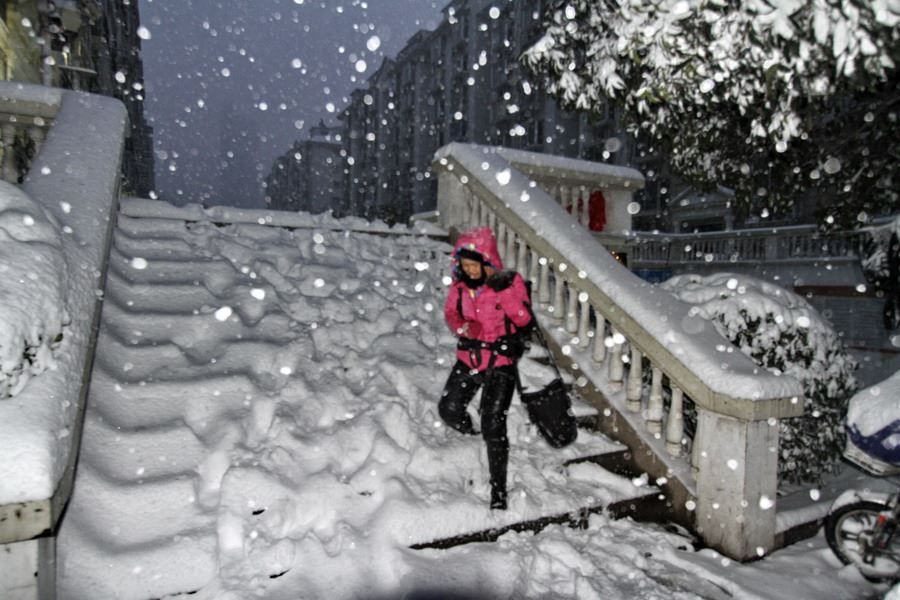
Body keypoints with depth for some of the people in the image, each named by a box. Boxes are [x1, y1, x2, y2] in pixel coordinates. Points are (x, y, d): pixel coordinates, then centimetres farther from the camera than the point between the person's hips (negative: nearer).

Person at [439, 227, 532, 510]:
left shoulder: (510, 281, -13)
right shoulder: (460, 283, -2)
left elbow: (523, 319, -20)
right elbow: (451, 313, 8)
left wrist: (503, 291, -33)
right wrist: (463, 327, -13)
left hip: (501, 362, -4)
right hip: (468, 359, 5)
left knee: (493, 427, -2)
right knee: (449, 410, 6)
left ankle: (498, 487, 16)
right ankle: (471, 435, 41)